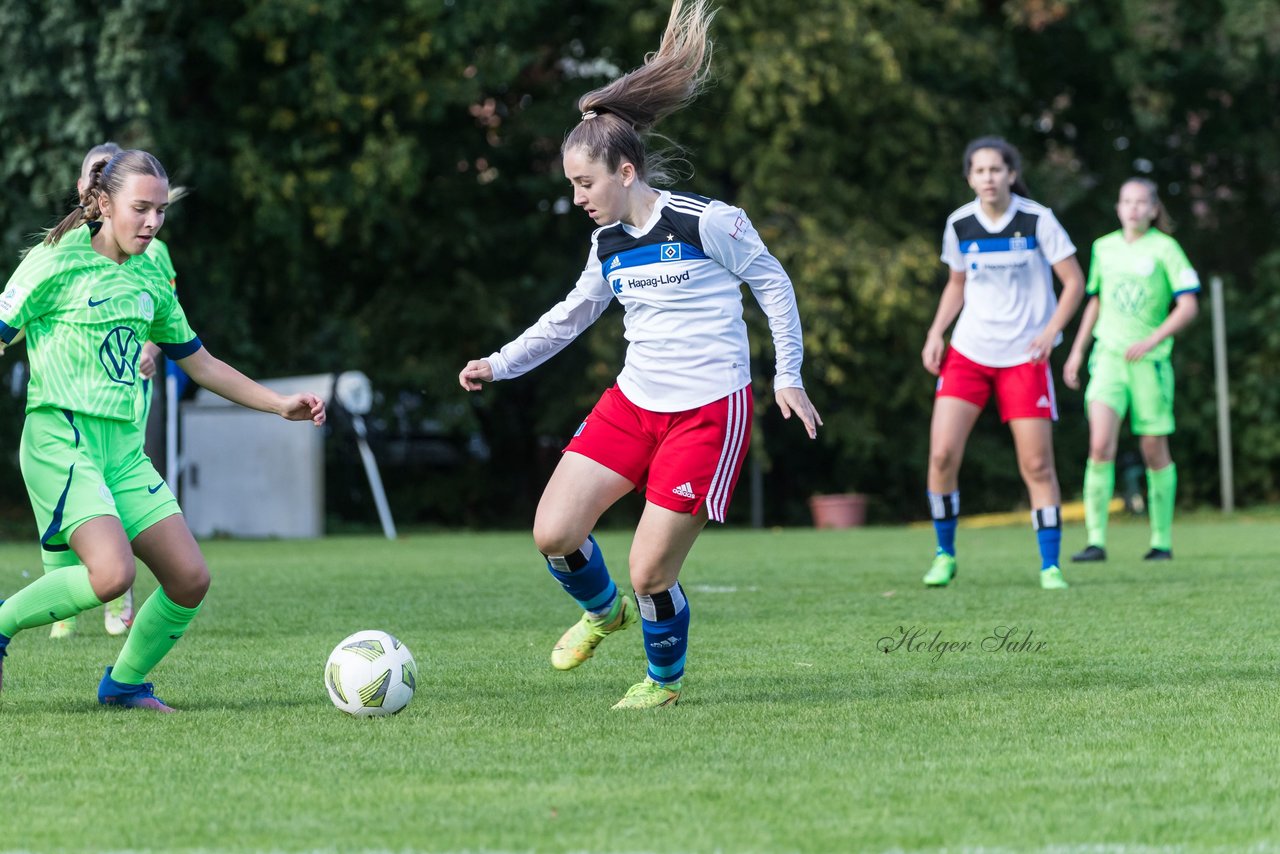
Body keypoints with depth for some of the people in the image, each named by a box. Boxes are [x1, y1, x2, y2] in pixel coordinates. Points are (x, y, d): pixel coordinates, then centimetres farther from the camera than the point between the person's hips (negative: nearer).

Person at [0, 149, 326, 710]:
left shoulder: (149, 281, 14)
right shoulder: (58, 261, -6)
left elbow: (201, 364, 24)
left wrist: (281, 405, 17)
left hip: (123, 445, 7)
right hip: (60, 438, -7)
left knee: (190, 579, -3)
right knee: (112, 573, -26)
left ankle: (124, 683, 18)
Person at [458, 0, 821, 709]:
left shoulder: (709, 223, -12)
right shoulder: (608, 244, 7)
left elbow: (773, 285, -2)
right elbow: (569, 317, 21)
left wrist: (788, 376, -3)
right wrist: (499, 364, 13)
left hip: (710, 412, -6)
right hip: (633, 404, 6)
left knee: (650, 573, -8)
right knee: (553, 532, -6)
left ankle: (664, 679, 21)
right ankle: (602, 611, 27)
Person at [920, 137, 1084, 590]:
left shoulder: (1037, 220, -8)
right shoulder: (959, 224, 3)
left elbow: (1074, 280, -3)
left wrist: (1051, 330, -15)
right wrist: (935, 333, 3)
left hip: (1023, 357, -3)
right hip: (968, 352, 3)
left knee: (1037, 464, -5)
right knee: (942, 454, -10)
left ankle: (1050, 565, 5)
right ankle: (944, 554, 6)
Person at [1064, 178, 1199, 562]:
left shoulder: (1164, 249, -4)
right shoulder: (1104, 248, 9)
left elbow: (1188, 306, -8)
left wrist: (1151, 340, -19)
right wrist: (1077, 351, 19)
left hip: (1150, 360, -2)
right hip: (1108, 356, 2)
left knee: (1154, 450, 4)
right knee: (1100, 444, -14)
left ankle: (1162, 539, 17)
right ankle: (1096, 540, -15)